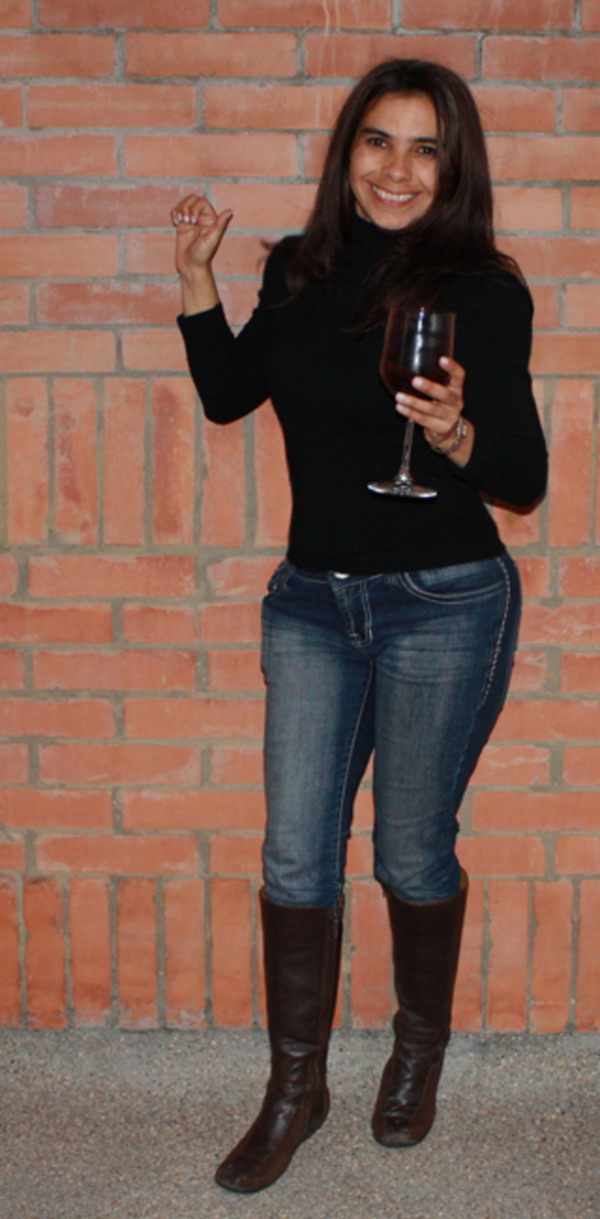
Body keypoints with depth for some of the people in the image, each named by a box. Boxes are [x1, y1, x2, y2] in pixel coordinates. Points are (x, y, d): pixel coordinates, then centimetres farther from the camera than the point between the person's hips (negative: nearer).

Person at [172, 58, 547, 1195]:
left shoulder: (483, 292, -9)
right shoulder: (299, 270, 5)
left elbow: (525, 478, -11)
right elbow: (229, 393, 19)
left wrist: (457, 436, -32)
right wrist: (197, 280, 7)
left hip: (445, 603, -4)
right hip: (311, 599, 4)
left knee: (413, 854, 10)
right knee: (295, 856, 6)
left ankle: (420, 1048, 37)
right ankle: (296, 1084, 24)